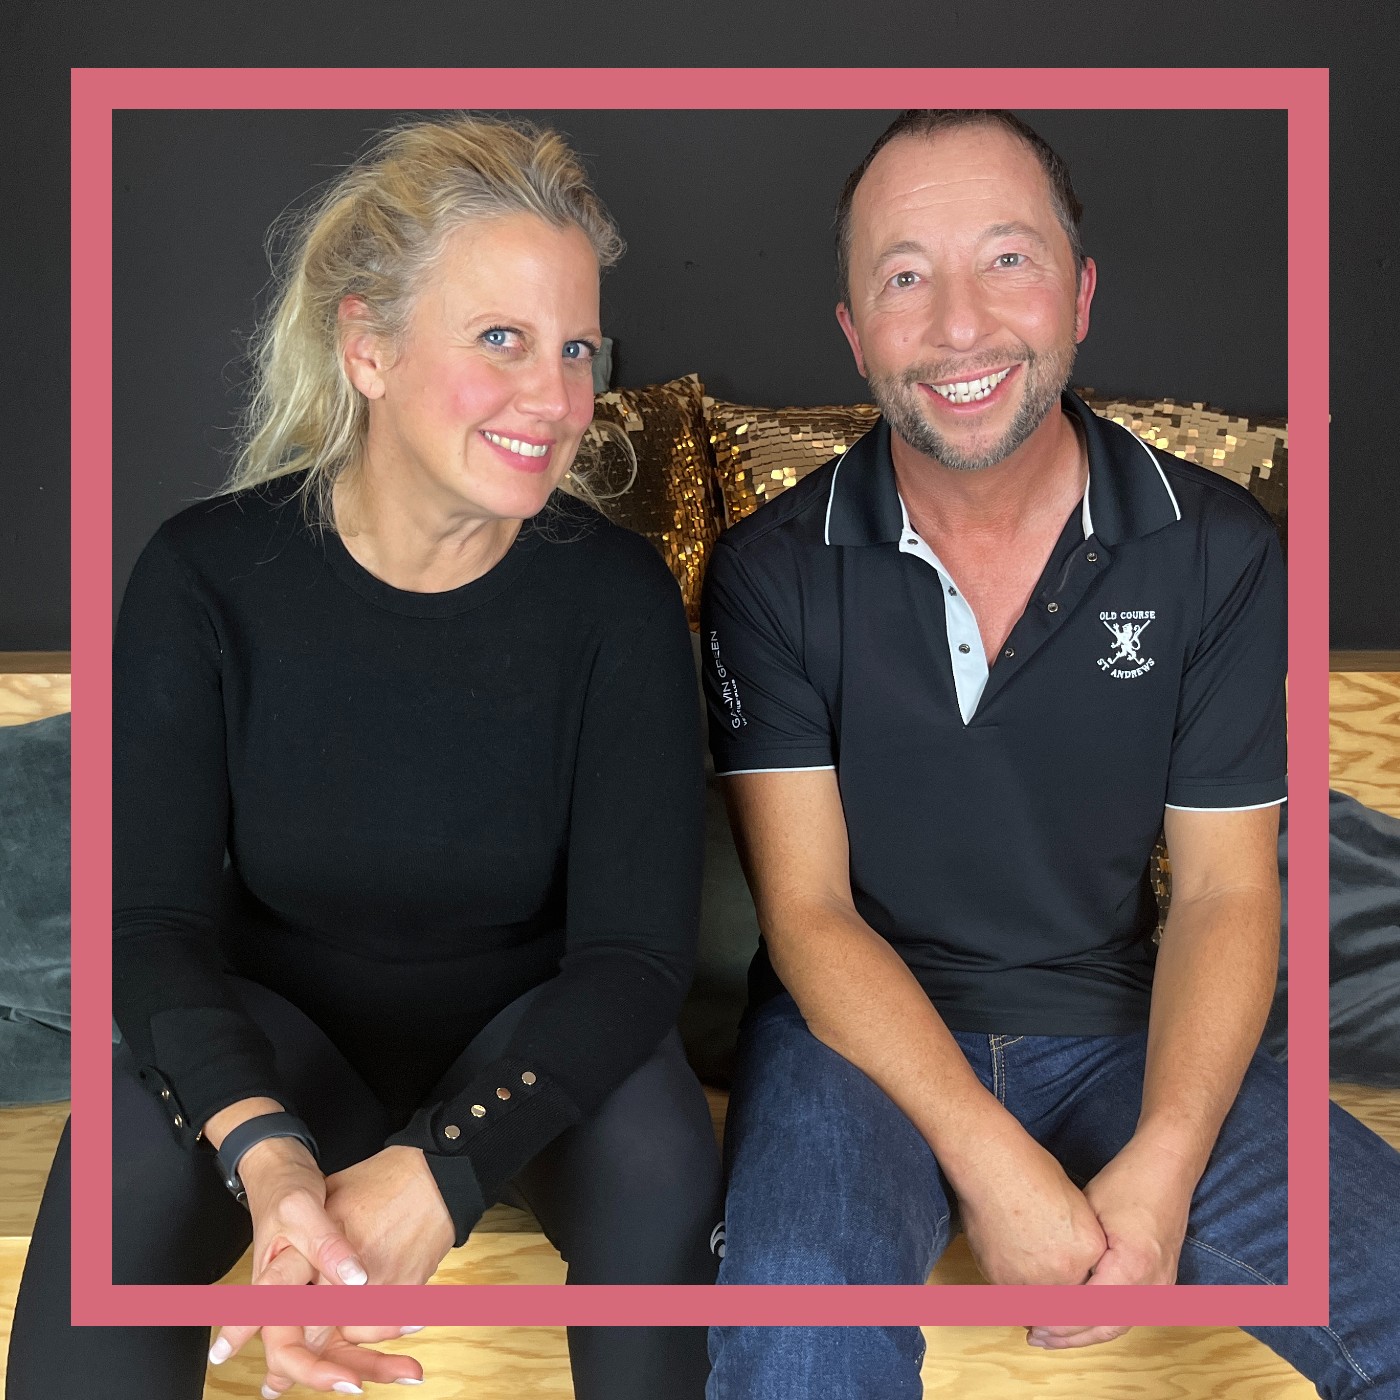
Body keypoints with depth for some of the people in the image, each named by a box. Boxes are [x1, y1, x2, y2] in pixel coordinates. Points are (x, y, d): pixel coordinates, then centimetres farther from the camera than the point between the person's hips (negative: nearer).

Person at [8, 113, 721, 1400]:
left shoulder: (616, 593, -15)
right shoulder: (209, 574, -14)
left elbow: (637, 946, -20)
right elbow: (151, 919, -17)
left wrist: (432, 1177, -36)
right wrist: (267, 1156, -38)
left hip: (520, 1044, 1)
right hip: (277, 1038, 0)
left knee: (654, 1134, -30)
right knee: (134, 1138, -31)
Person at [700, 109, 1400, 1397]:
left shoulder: (1218, 552, -2)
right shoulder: (774, 571, -6)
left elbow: (1225, 891, -1)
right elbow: (807, 909, -9)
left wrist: (1164, 1163, -18)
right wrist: (990, 1160, -21)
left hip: (1118, 1032, 3)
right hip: (862, 1032, -2)